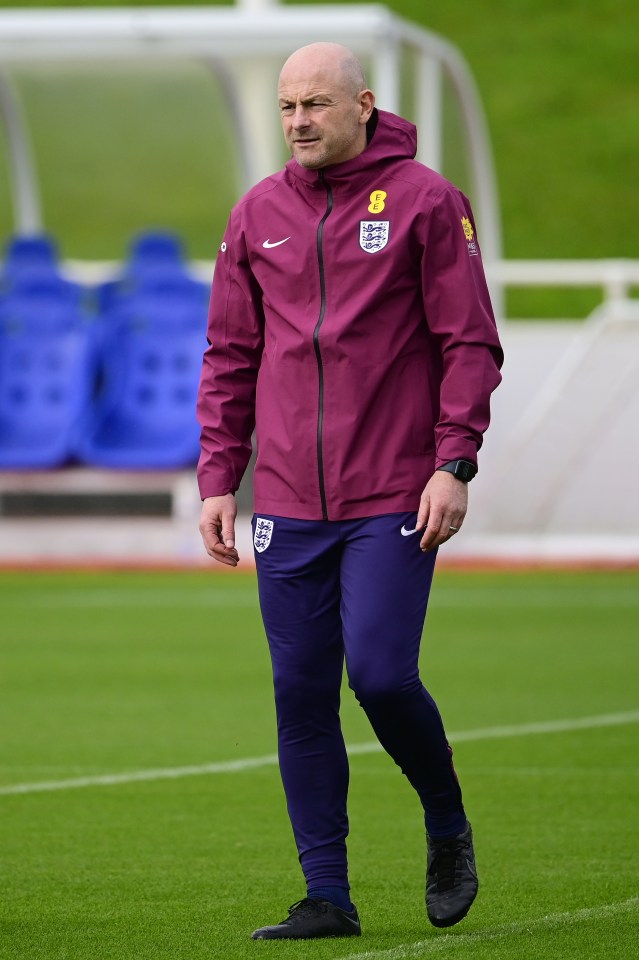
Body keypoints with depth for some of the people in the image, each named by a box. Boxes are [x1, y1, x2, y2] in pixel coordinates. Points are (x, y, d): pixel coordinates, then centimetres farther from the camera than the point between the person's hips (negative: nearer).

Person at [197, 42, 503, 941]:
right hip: (288, 503, 4)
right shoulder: (259, 214, 10)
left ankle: (448, 824, 14)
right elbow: (230, 357, 14)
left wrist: (454, 463, -11)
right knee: (301, 694, 2)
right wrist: (218, 479, 7)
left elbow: (471, 344, -3)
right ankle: (327, 893, 8)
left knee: (380, 673, -14)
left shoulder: (425, 201, -2)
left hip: (395, 497, -4)